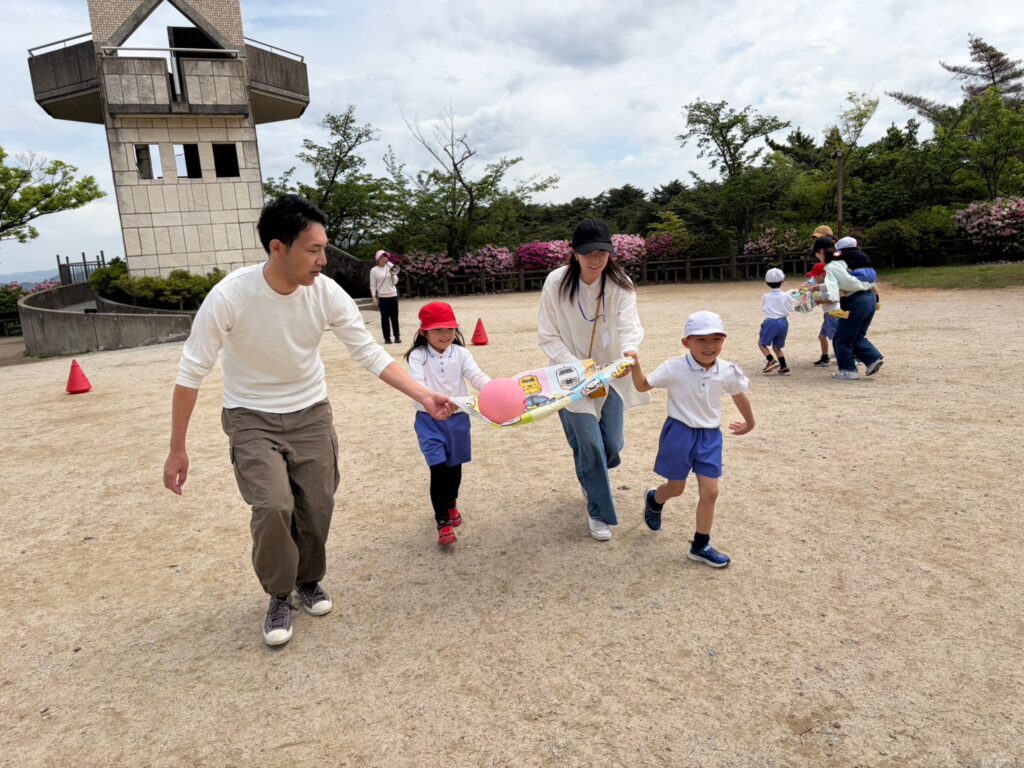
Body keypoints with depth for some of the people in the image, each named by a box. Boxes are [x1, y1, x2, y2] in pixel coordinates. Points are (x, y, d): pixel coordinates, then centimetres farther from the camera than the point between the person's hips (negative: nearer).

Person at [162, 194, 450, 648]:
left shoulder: (327, 292, -18)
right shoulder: (229, 296, -26)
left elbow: (369, 354, -12)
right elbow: (192, 372, -17)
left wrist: (424, 397, -21)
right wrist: (177, 449, -12)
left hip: (311, 413, 3)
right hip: (251, 418, -3)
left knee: (317, 507, 4)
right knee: (273, 507, -17)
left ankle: (309, 581, 33)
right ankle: (280, 596, 11)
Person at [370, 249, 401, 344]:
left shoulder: (390, 268, 8)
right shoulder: (374, 270, 0)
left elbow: (395, 282, 4)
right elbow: (373, 285, 0)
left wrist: (393, 275, -13)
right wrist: (374, 297, -6)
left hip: (393, 296, 2)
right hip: (382, 297, -2)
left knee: (394, 317, 3)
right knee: (385, 317, 2)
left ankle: (397, 336, 10)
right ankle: (387, 338, 8)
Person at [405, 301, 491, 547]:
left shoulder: (461, 353, -3)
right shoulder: (418, 356, -10)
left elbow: (477, 376, -15)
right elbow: (417, 385, -23)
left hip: (458, 418, 3)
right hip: (429, 420, -3)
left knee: (455, 466, 18)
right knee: (438, 469, -9)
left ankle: (451, 503, 45)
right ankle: (443, 522, 3)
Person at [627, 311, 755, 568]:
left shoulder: (728, 372, -7)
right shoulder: (674, 368, -15)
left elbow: (740, 396, 13)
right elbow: (643, 386, -6)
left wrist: (749, 423, 27)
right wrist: (635, 366, -25)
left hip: (710, 436, 3)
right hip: (680, 432, -3)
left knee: (710, 492, 1)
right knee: (676, 488, 11)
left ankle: (701, 545, 16)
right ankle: (654, 499, 47)